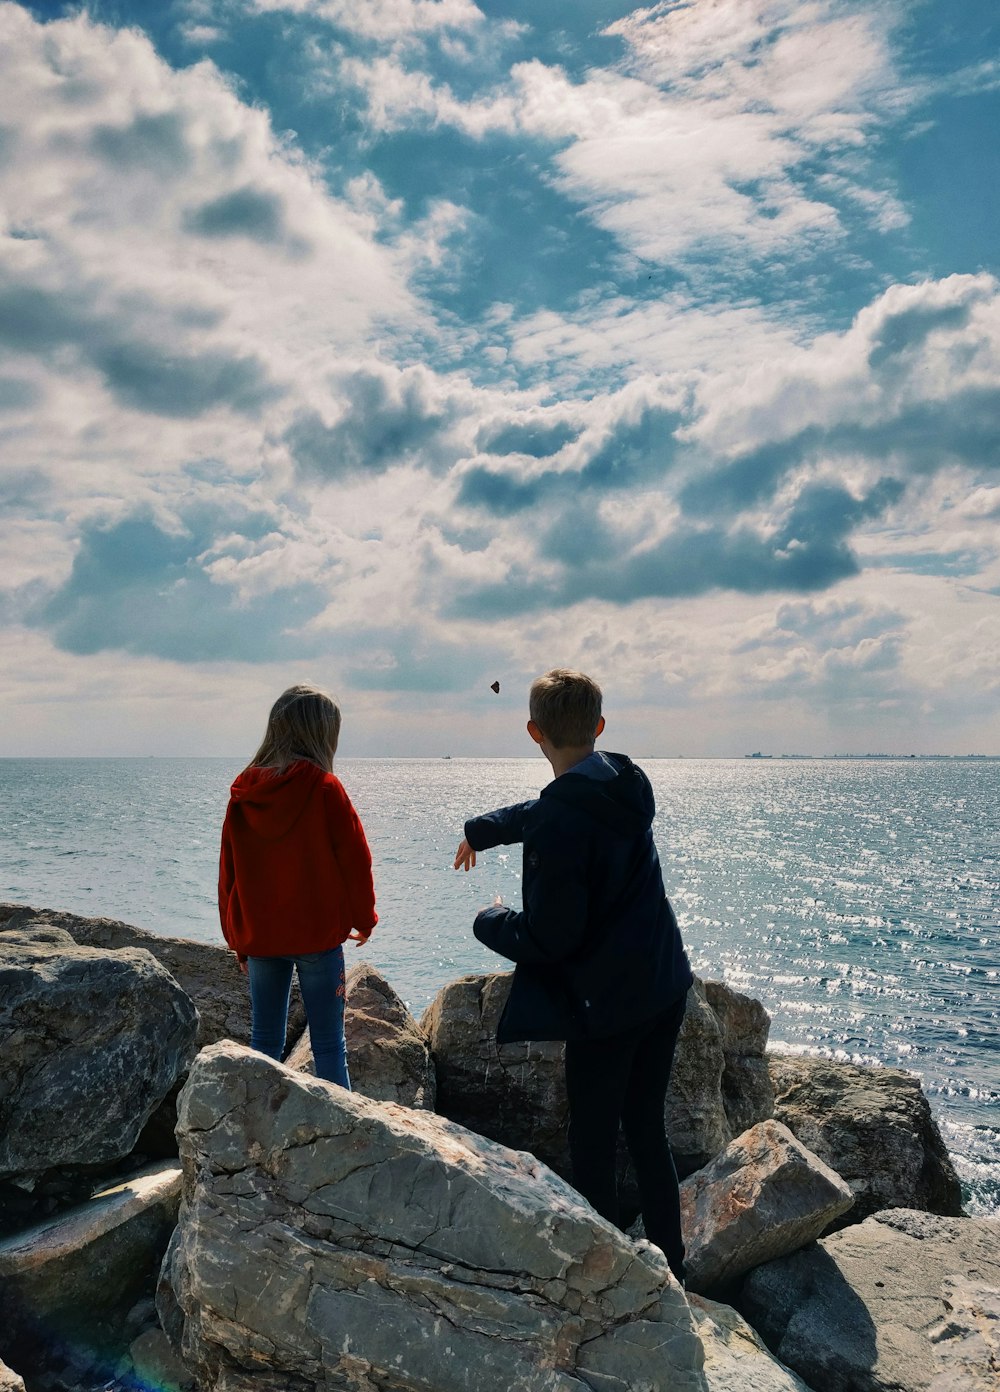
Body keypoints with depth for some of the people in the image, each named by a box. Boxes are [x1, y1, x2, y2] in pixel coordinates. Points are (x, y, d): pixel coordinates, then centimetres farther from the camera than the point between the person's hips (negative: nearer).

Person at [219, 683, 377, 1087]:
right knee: (328, 1044, 3)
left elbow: (228, 870, 8)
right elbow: (354, 858, -7)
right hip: (317, 934, -4)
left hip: (259, 936, 4)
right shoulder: (324, 788, -11)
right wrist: (364, 918, 9)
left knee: (264, 1042, 13)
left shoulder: (243, 793, 3)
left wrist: (238, 940, 17)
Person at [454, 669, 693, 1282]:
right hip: (665, 989, 8)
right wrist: (479, 830, 36)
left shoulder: (559, 823, -23)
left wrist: (491, 921, -1)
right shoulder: (629, 784, 3)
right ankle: (670, 1263, 34)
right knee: (649, 1131, 21)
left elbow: (549, 939, -21)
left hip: (607, 1006, -8)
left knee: (594, 1150, 7)